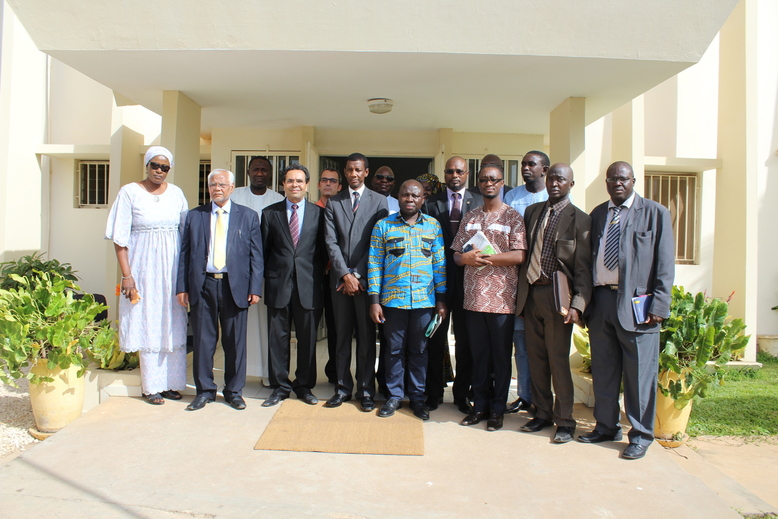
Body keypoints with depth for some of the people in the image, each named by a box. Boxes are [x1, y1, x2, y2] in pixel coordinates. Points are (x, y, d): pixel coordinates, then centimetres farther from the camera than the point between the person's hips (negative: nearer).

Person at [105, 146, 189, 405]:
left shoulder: (176, 193, 6)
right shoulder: (129, 192, -1)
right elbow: (120, 238, -4)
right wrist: (126, 275, -10)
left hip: (172, 267, 3)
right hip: (144, 265, -2)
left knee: (173, 324, 5)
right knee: (147, 323, 3)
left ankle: (172, 382, 16)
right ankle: (151, 386, 14)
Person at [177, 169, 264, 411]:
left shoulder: (248, 216, 7)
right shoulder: (194, 216, 11)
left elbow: (256, 254, 4)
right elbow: (185, 253, 9)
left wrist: (255, 288, -4)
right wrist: (182, 287, 1)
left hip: (235, 286, -1)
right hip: (203, 285, 1)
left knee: (235, 341, 5)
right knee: (203, 340, 6)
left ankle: (234, 391, 19)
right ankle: (205, 390, 20)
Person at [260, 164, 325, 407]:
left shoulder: (318, 213, 6)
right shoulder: (270, 213, 8)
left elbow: (322, 249, 7)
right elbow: (264, 250, 7)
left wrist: (317, 276, -1)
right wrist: (266, 279, 1)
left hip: (308, 286, 0)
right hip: (278, 284, 0)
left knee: (307, 338, 7)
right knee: (278, 337, 6)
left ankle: (305, 385, 22)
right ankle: (280, 386, 19)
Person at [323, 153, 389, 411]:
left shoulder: (379, 201, 3)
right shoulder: (333, 203, 9)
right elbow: (331, 242, 2)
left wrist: (358, 275, -9)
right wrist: (345, 274, -9)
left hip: (367, 278, -2)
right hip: (340, 278, 2)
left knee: (367, 336, 4)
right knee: (342, 335, 8)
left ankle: (366, 390, 14)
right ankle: (343, 387, 18)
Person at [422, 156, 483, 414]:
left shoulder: (479, 202, 5)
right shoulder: (430, 203, 5)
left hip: (468, 278, 0)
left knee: (465, 339, 8)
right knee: (436, 338, 9)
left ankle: (462, 393, 23)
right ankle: (434, 392, 23)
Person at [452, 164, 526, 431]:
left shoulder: (513, 217, 0)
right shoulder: (469, 218, 13)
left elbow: (519, 256, -10)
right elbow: (456, 253, 11)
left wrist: (485, 257, -16)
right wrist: (465, 258, -12)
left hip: (501, 298, -3)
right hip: (474, 297, 4)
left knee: (501, 357, 6)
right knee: (478, 355, 11)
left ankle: (497, 409, 19)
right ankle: (480, 405, 23)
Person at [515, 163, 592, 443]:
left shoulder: (579, 219, -4)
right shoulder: (532, 212, 12)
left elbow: (583, 268, -9)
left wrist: (578, 304, -18)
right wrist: (521, 289, 6)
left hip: (556, 295, -5)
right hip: (530, 293, 5)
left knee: (558, 360, 1)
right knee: (536, 357, 12)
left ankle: (564, 421, 17)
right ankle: (542, 413, 27)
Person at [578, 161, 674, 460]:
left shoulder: (655, 213, 2)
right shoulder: (597, 214, 14)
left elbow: (665, 263, -3)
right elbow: (589, 257, 13)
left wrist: (659, 305, -10)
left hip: (636, 302, -4)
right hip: (600, 300, 5)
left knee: (639, 372, 2)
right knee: (603, 370, 12)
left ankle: (640, 436, 16)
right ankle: (607, 427, 27)